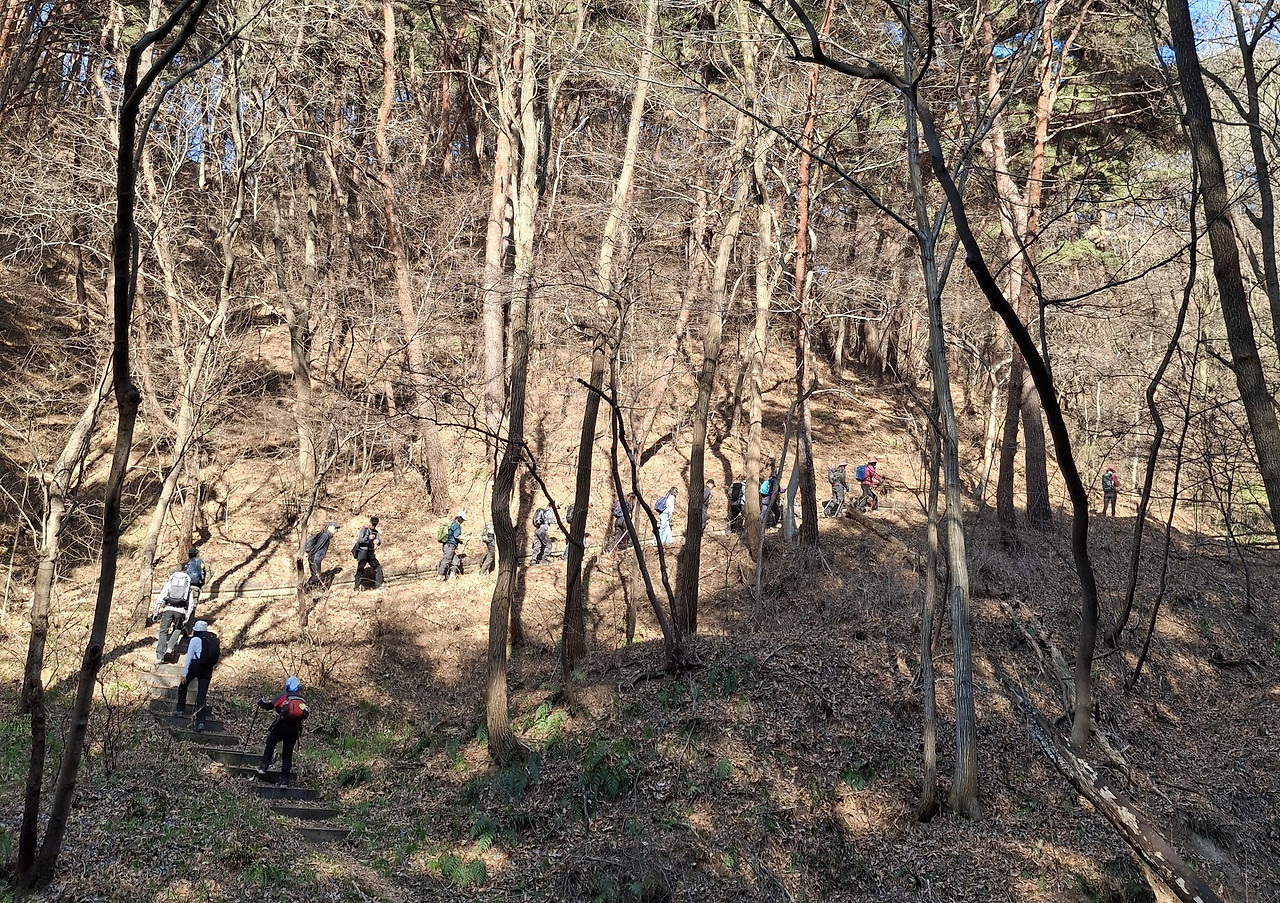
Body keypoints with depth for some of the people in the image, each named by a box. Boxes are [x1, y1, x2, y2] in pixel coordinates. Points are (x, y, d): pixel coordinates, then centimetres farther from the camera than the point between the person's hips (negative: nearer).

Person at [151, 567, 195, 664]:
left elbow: (160, 597, 9)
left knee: (163, 632, 6)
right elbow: (191, 603, 14)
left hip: (168, 608, 0)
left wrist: (155, 612, 9)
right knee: (177, 629, 25)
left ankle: (159, 657, -1)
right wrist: (187, 618, 15)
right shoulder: (188, 585, 21)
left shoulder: (169, 582, 19)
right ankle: (170, 648, 6)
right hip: (181, 610, 1)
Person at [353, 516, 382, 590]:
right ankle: (357, 587, -1)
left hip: (370, 554, 5)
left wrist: (378, 541, -23)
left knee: (378, 567, -3)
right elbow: (359, 540, -13)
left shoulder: (376, 532, 11)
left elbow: (379, 543, 1)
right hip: (362, 552, -5)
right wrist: (368, 538, -27)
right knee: (360, 569, -6)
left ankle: (378, 585, 3)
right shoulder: (364, 530, -2)